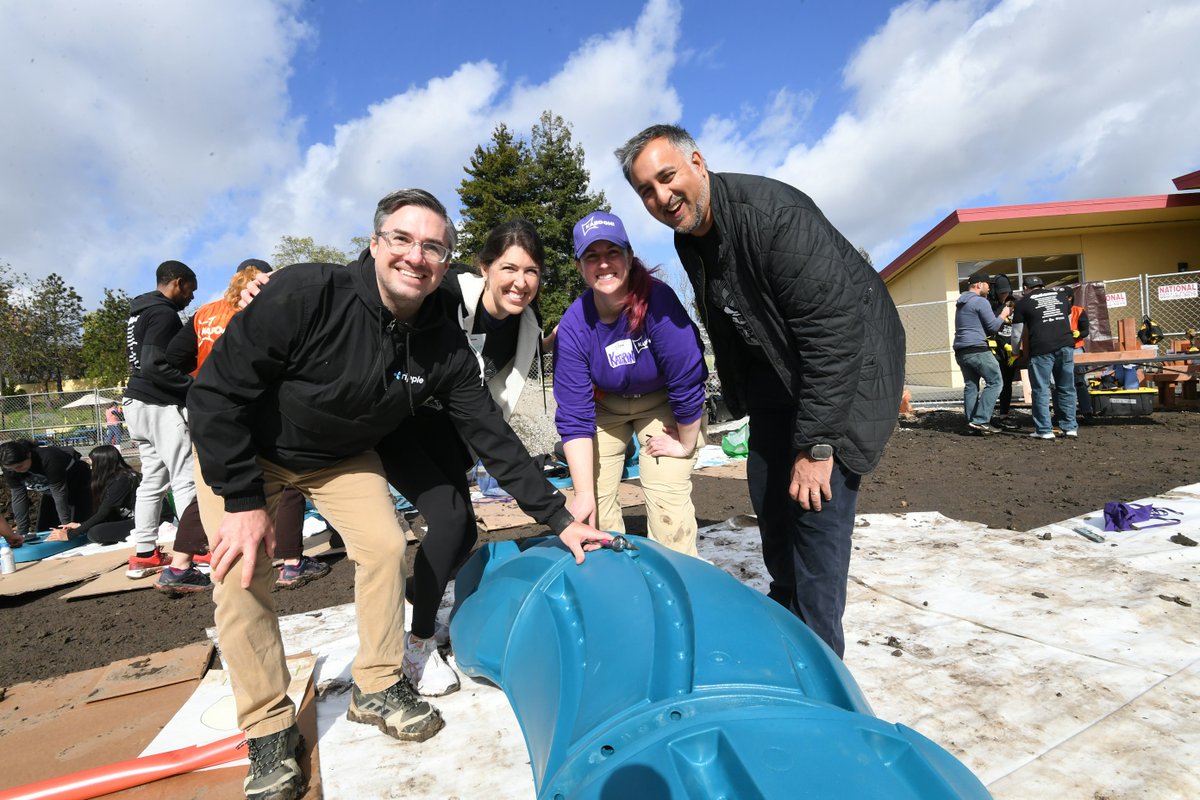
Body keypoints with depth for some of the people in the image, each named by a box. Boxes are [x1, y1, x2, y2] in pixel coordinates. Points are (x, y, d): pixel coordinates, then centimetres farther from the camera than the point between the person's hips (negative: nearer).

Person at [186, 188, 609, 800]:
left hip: (343, 455, 3)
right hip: (240, 448, -3)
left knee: (385, 547, -7)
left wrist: (560, 520, -16)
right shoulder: (306, 293, -33)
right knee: (242, 573, -13)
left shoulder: (445, 347, -20)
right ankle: (268, 729, 7)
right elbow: (216, 394, -27)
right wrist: (242, 501, -26)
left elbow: (493, 438, -15)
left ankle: (377, 688, 16)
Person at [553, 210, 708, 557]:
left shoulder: (658, 300, -32)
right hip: (604, 405, 3)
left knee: (666, 495, -14)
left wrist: (686, 444, -12)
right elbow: (574, 414, -21)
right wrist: (583, 492, -25)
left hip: (663, 403, -2)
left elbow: (687, 380, -24)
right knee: (595, 500, -2)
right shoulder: (573, 327, -24)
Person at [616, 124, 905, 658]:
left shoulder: (773, 213, -28)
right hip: (777, 372, 8)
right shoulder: (689, 239, -1)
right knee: (769, 496, 12)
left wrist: (815, 444, -31)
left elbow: (833, 330, -32)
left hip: (848, 365, -8)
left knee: (815, 502, -14)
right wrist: (740, 397, 15)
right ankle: (785, 610, 35)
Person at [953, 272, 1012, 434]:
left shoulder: (961, 303, 21)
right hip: (977, 350, -9)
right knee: (994, 381, -4)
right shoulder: (981, 301, -8)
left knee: (970, 386, 8)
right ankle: (980, 420, -11)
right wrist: (1003, 314, 10)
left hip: (961, 351, 9)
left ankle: (972, 423, 5)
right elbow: (993, 326, -7)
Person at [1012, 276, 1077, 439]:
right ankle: (1070, 427, 14)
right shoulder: (1060, 295, 21)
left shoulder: (1023, 302, 9)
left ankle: (1044, 430, 1)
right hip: (1066, 345, 4)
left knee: (1041, 390, 2)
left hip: (1041, 349, -4)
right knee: (1066, 388, 11)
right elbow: (1068, 320, 29)